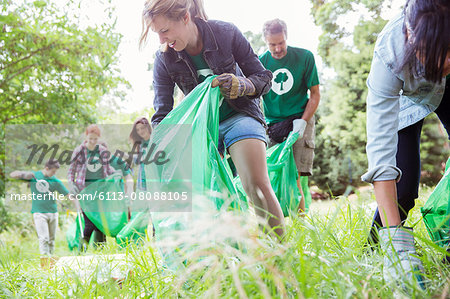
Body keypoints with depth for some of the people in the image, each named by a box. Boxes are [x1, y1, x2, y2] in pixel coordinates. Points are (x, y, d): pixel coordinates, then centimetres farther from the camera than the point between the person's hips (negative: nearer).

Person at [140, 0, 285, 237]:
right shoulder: (164, 60, -12)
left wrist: (240, 85, -28)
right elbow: (162, 114, -8)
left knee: (257, 185, -21)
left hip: (238, 115, -3)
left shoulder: (226, 33, -17)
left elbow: (263, 77, -7)